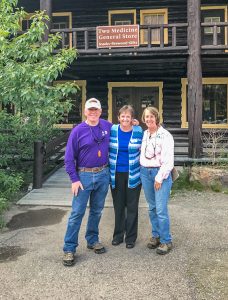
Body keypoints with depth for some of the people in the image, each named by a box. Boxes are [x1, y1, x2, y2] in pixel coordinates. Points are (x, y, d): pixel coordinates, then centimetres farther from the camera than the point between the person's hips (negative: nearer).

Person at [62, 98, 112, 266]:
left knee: (97, 211, 15)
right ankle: (69, 249, 5)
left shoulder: (107, 126, 2)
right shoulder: (78, 131, -8)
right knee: (77, 213, -3)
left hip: (103, 175, 4)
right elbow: (69, 157, -6)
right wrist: (74, 179, -11)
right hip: (84, 176, -3)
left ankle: (93, 240, 31)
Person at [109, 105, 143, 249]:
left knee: (132, 207, 7)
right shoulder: (112, 130, -2)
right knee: (118, 206, 12)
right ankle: (118, 235, 28)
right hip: (116, 175, 1)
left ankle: (131, 237, 21)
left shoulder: (139, 131, -3)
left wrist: (142, 170, 3)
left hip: (133, 175, -1)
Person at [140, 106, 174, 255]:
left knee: (161, 209, -7)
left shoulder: (165, 135, -8)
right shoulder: (144, 134, 9)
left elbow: (168, 160, -12)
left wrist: (160, 177, -13)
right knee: (152, 207, 12)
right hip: (145, 172, 6)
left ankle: (166, 241, 5)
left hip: (160, 173, -5)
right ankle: (156, 235, 25)